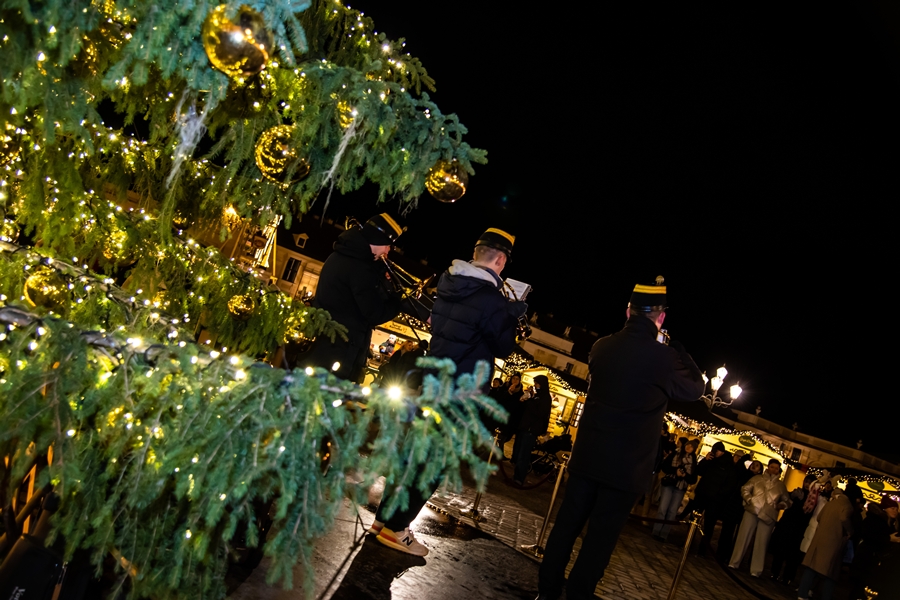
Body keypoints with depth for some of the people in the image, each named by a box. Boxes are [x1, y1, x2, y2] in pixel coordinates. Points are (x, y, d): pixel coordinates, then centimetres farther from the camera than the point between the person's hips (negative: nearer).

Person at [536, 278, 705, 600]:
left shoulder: (602, 346, -1)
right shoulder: (662, 357, -15)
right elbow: (695, 388, 2)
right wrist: (675, 347, 7)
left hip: (587, 457, 4)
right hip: (626, 466, -4)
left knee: (567, 524, 13)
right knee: (600, 538, 6)